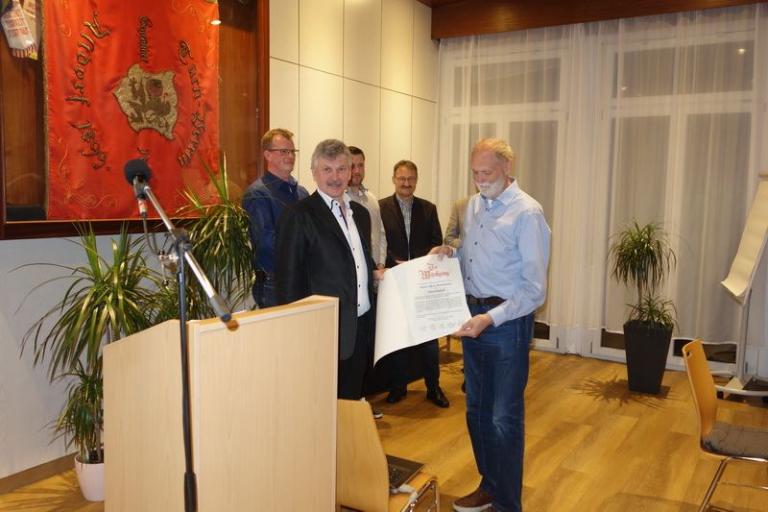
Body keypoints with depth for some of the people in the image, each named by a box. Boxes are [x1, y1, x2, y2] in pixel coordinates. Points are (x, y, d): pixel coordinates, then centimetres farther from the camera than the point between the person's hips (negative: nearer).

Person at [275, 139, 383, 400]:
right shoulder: (299, 216, -10)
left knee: (351, 400, 17)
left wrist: (375, 273, 5)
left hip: (361, 327, 7)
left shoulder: (360, 213, 13)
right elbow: (289, 278, -10)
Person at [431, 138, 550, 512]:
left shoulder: (527, 213, -14)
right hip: (473, 316, 7)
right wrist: (450, 254, 0)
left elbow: (534, 289, -18)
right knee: (477, 410, 17)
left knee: (504, 418, 3)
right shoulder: (472, 206, 9)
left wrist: (490, 319, -26)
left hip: (507, 320, -7)